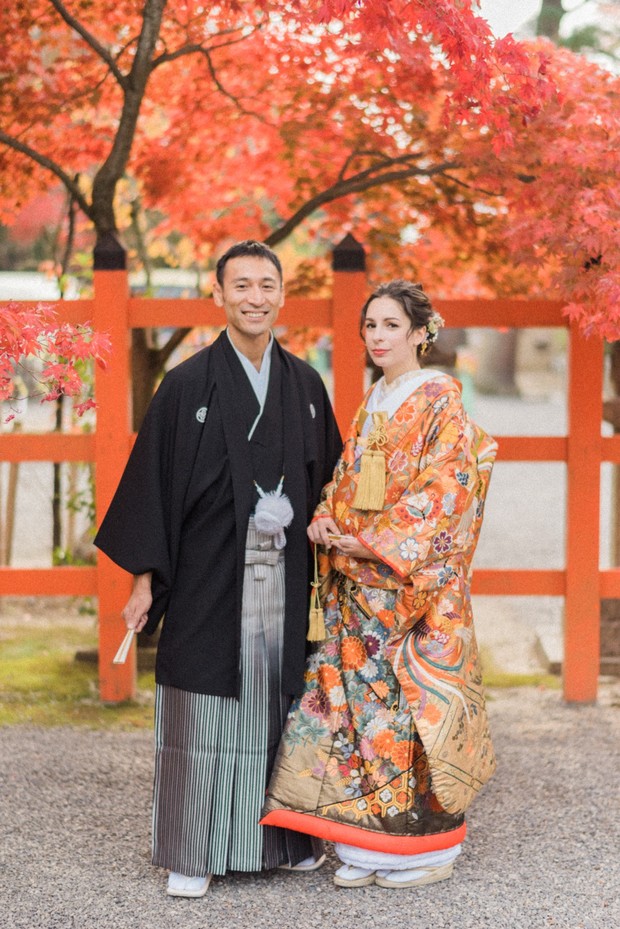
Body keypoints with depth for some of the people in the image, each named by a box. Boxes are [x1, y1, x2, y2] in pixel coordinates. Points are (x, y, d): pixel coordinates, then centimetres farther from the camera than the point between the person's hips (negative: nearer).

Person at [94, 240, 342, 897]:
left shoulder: (305, 383, 9)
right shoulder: (188, 384, -3)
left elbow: (328, 475, 17)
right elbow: (153, 477, -3)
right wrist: (144, 576, -7)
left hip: (282, 575, 4)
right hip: (208, 576, -3)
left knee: (277, 702, 9)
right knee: (203, 711, 0)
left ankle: (281, 837, 22)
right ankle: (192, 854, 10)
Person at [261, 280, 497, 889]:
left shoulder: (440, 404, -7)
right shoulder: (371, 406, 16)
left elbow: (442, 493, -14)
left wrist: (379, 544, -17)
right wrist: (324, 519, 0)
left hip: (416, 582, -7)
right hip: (359, 586, 7)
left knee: (410, 700, -4)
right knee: (355, 695, 4)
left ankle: (427, 848, 9)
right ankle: (367, 847, 12)